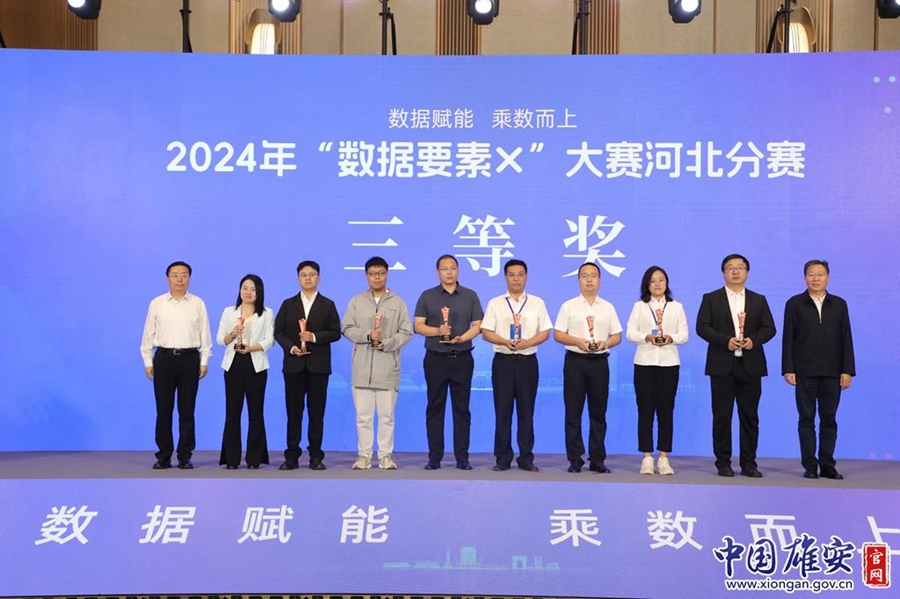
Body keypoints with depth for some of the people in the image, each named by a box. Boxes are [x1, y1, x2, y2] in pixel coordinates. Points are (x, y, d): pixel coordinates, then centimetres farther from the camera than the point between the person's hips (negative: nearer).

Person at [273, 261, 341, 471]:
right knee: (293, 410, 2)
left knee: (317, 411, 1)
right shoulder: (288, 304, 11)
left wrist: (315, 337, -14)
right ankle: (292, 456, 6)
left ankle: (316, 456, 7)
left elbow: (335, 333, 1)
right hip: (294, 364, 1)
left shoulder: (328, 305, 8)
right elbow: (278, 332, 6)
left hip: (318, 365, -1)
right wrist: (291, 347, -11)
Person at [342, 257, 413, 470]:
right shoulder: (356, 301, 9)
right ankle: (364, 455, 11)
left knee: (386, 415, 3)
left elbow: (406, 332, 3)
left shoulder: (397, 302, 6)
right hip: (362, 368, 1)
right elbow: (347, 329, 3)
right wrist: (368, 336, -12)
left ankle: (386, 455, 11)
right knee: (363, 415, 3)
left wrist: (387, 343, -11)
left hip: (388, 368, -1)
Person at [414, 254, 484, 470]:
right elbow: (418, 326, 2)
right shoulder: (427, 296, 7)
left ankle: (462, 457, 7)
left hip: (462, 358, 0)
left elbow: (478, 326, 4)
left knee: (461, 408, 2)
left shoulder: (470, 296, 8)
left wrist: (462, 338, -14)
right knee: (435, 408, 2)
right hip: (436, 358, 0)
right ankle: (434, 457, 7)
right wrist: (437, 331, -15)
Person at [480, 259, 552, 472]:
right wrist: (505, 341, -16)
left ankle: (526, 458, 12)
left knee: (526, 410, 4)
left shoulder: (537, 303, 8)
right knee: (503, 410, 1)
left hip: (527, 361, 0)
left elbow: (545, 333, 4)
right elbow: (486, 332, 2)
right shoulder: (495, 303, 6)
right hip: (503, 360, 0)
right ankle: (503, 458, 9)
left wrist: (527, 342, -14)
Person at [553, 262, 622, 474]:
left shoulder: (608, 307, 11)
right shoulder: (569, 306, 4)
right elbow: (557, 335, 1)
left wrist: (605, 343, -12)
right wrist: (577, 341, -15)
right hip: (575, 361, -2)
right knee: (573, 412, 1)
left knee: (598, 412, 5)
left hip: (599, 361, 2)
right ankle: (575, 459, 8)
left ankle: (597, 459, 12)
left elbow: (617, 336, 9)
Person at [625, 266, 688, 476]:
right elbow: (630, 333, 0)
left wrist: (671, 338, -17)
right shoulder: (639, 306, 9)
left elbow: (684, 335, 4)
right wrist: (647, 337, -18)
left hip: (669, 363, 1)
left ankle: (664, 458, 6)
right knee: (645, 410, -1)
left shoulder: (677, 307, 11)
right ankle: (647, 458, 4)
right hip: (644, 362, -1)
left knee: (666, 410, 1)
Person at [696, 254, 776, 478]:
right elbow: (702, 327, -3)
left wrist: (754, 340, -13)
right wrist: (725, 340, -16)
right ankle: (723, 463, 7)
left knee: (750, 416, 3)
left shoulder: (759, 300, 13)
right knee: (722, 416, 0)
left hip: (750, 365, 2)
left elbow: (769, 328, 7)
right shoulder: (711, 298, 6)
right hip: (722, 365, -2)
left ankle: (749, 463, 9)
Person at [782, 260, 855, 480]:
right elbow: (788, 338, 0)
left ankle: (827, 465, 9)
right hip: (805, 371, -2)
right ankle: (810, 465, 5)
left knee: (829, 419, 3)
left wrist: (847, 370, -1)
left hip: (832, 372, 2)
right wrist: (788, 369, -7)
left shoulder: (839, 304, 10)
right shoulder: (795, 304, 4)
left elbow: (846, 338, 6)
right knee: (807, 419, 2)